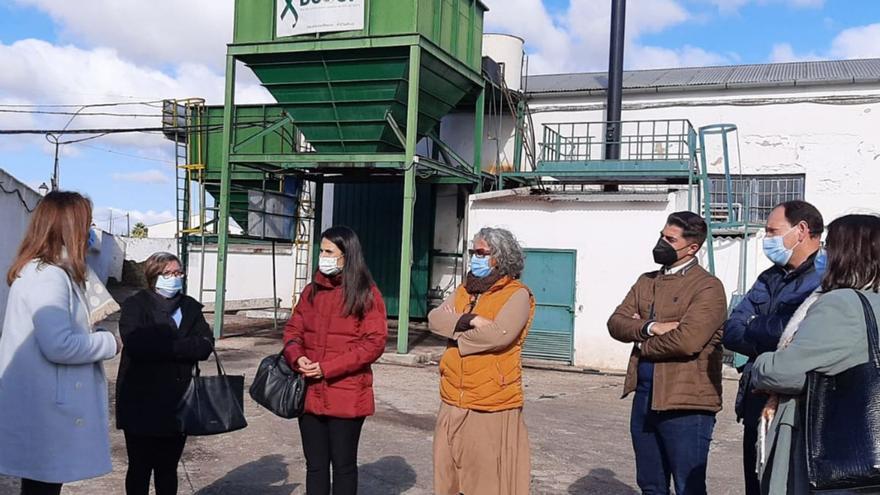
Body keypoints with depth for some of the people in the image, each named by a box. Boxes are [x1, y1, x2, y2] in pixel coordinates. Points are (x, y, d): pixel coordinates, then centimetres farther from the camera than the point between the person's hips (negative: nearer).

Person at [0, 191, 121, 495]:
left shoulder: (39, 271, 13)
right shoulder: (48, 277, -19)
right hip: (44, 411, -10)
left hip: (44, 406, 10)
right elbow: (59, 346, -26)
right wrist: (109, 343, -12)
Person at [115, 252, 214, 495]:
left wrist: (162, 345, -16)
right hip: (141, 403, -4)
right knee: (139, 468, 7)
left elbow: (206, 345, -2)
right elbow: (136, 343, -21)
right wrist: (183, 346, -17)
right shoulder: (136, 305, -4)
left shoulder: (191, 307, 10)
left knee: (168, 468, 13)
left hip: (177, 402, 4)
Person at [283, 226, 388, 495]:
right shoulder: (312, 290, 10)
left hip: (346, 396, -5)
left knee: (343, 464, 7)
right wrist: (297, 357, -10)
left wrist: (327, 368, -17)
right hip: (310, 393, 5)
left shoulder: (367, 294, -7)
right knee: (315, 464, 13)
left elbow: (374, 343, -13)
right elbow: (293, 329, 13)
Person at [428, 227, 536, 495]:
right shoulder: (464, 291, 13)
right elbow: (435, 319, -1)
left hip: (492, 408, -7)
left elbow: (498, 334, -22)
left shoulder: (517, 295, -8)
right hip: (453, 403, 7)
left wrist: (456, 333, -8)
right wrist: (469, 320, -17)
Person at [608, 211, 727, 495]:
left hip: (685, 402, -7)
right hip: (644, 396, 7)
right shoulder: (646, 282, 13)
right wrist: (649, 328, -16)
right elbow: (616, 322, 3)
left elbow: (687, 340, -23)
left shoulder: (708, 287, -10)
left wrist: (642, 345, -7)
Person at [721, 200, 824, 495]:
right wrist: (769, 335, -13)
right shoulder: (769, 279, 15)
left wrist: (752, 328, -8)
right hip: (757, 404, 8)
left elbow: (790, 332, -26)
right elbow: (730, 333, 5)